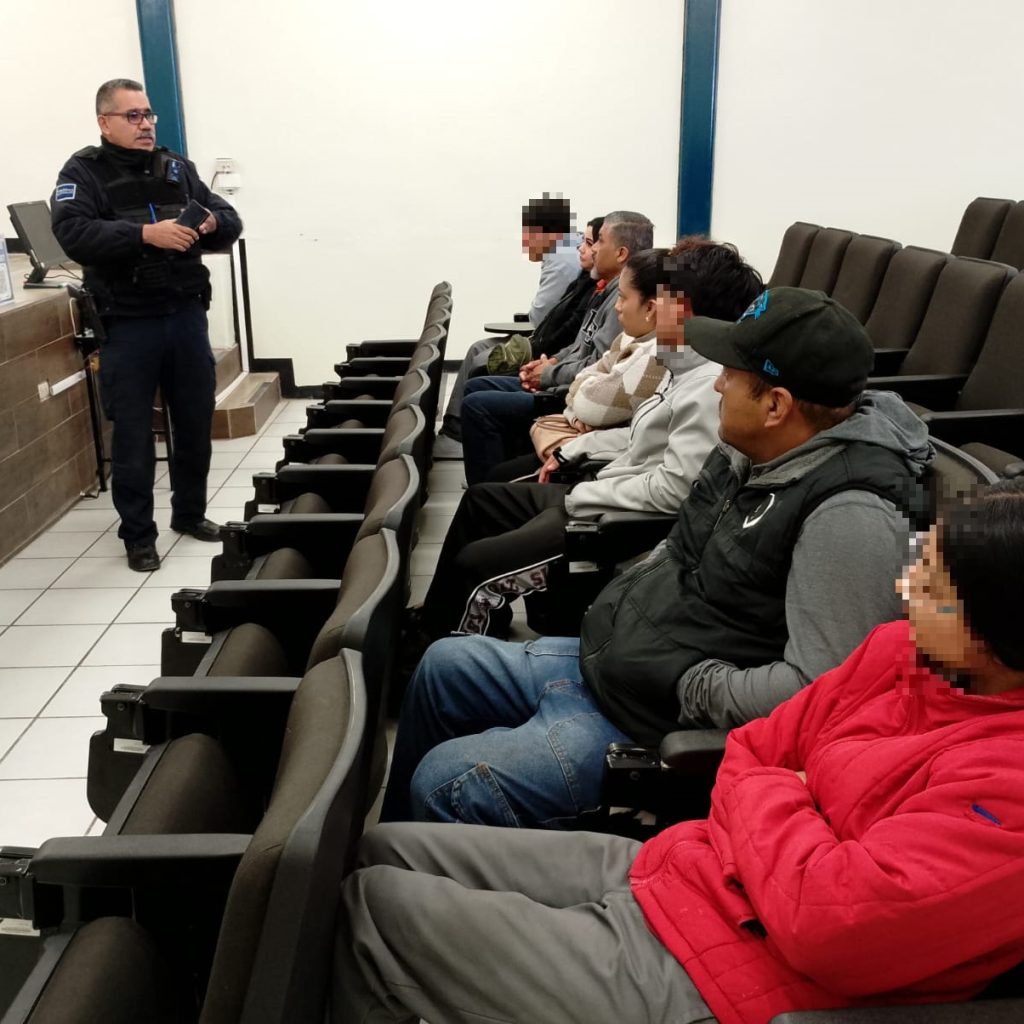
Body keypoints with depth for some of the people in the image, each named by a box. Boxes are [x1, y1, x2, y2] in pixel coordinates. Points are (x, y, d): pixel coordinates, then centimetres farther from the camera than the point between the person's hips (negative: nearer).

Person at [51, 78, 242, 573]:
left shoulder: (177, 166, 12)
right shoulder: (83, 171, -2)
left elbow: (230, 221, 10)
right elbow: (73, 233, -18)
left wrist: (213, 223, -14)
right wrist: (146, 234, -29)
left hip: (187, 314, 4)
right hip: (128, 325, -4)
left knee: (196, 421, 13)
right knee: (133, 433, 2)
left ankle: (189, 512, 32)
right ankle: (137, 535, 15)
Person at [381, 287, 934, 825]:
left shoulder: (850, 514, -27)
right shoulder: (752, 451, 3)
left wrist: (696, 687, -21)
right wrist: (624, 600, 9)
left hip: (657, 724, -10)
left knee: (444, 783, -15)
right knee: (445, 663, 16)